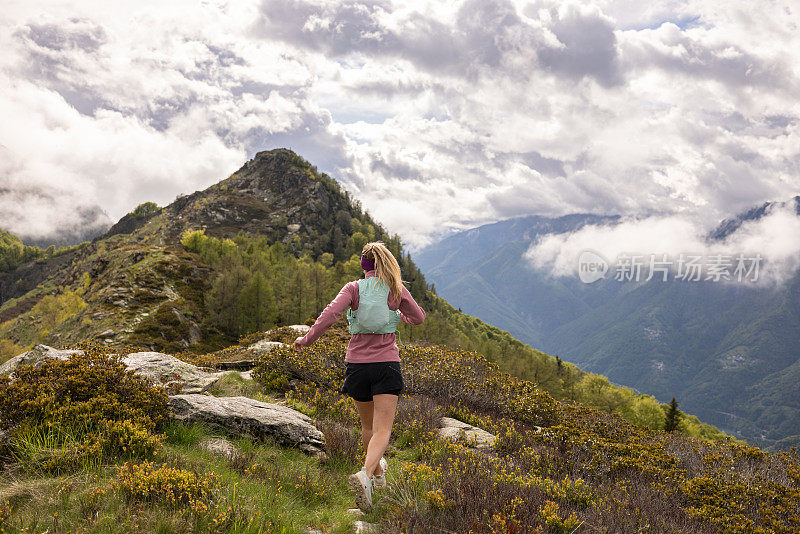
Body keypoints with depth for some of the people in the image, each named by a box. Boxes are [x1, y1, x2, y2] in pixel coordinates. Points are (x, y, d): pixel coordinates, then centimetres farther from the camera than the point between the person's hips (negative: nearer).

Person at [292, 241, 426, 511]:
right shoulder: (396, 289, -1)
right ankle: (364, 475, -31)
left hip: (357, 364, 2)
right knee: (382, 431, -7)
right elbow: (418, 317, 11)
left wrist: (307, 339, -11)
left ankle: (378, 471, 41)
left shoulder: (353, 288, -3)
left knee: (368, 425, 22)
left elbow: (331, 312, -19)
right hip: (386, 364, -2)